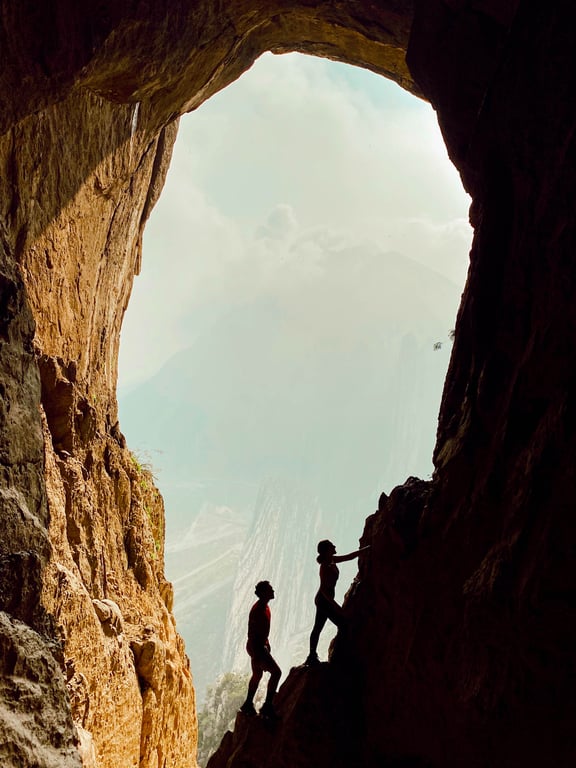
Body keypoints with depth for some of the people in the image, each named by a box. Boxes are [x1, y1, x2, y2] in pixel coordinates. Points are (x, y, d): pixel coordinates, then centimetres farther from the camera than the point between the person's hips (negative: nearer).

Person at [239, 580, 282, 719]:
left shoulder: (265, 607, 8)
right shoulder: (257, 610, -23)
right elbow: (251, 633, -25)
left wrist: (267, 643, 23)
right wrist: (255, 654, -26)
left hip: (261, 645, 11)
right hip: (256, 646, -11)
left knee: (257, 675, 20)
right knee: (276, 672, -14)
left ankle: (248, 705, 33)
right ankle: (268, 706, -10)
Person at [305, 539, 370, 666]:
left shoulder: (332, 561, 3)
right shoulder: (325, 567, -23)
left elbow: (349, 556, 13)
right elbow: (324, 590, -24)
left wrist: (367, 548, 13)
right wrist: (335, 606, -26)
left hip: (321, 600, 9)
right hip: (324, 600, -9)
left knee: (317, 628, 14)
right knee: (343, 625, -5)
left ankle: (312, 657, 22)